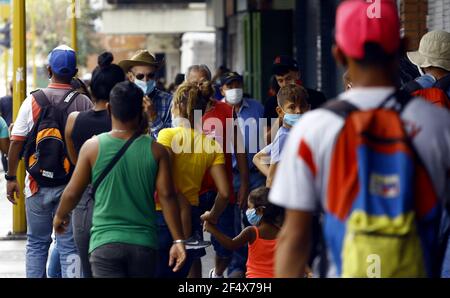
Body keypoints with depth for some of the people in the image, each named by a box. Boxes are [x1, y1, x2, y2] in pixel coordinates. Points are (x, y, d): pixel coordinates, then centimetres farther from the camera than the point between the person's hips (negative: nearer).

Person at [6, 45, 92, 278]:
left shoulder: (32, 101, -4)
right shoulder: (83, 103, -5)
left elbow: (16, 143, -3)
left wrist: (11, 177, 7)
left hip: (39, 183, 1)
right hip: (73, 184, 0)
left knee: (37, 243, 12)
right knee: (69, 246, 2)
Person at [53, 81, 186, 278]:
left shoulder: (92, 147, -2)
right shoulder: (155, 150, -1)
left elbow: (72, 193, 5)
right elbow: (166, 196, -5)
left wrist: (60, 216, 25)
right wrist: (178, 240, -2)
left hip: (104, 242, -2)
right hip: (144, 244, 2)